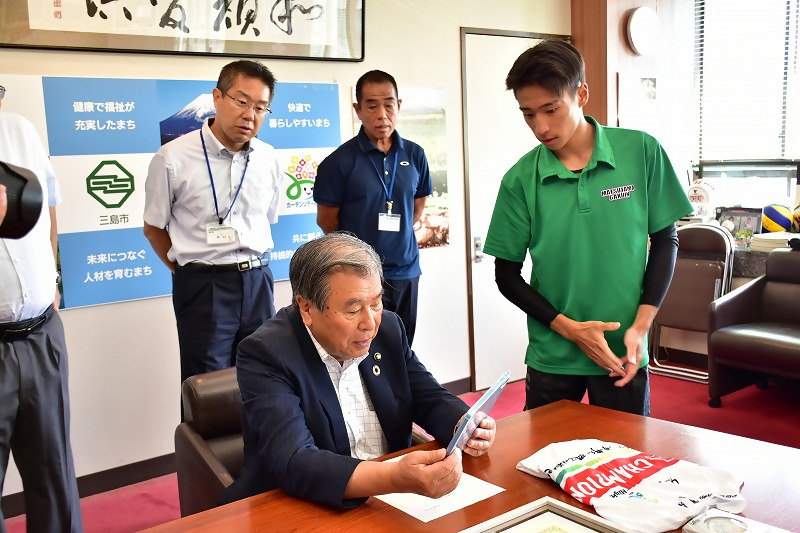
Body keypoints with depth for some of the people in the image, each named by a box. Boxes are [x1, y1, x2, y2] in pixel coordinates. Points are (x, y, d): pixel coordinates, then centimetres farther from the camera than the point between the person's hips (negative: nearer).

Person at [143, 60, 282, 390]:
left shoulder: (268, 159, 4)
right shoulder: (173, 158, -9)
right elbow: (153, 228, 2)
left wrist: (251, 268, 11)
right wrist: (192, 272, 3)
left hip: (257, 281, 4)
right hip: (204, 287, -4)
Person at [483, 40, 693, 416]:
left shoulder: (642, 152, -6)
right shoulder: (520, 180, -6)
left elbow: (665, 240, 3)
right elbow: (507, 275, 0)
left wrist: (640, 327, -7)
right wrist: (569, 328, -11)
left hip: (623, 354, 0)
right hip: (551, 357, 0)